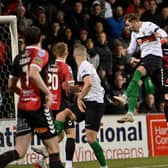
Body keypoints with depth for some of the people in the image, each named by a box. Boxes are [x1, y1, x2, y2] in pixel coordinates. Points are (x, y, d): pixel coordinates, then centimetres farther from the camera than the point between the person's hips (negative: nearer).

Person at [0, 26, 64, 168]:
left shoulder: (19, 58, 12)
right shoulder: (41, 53, -6)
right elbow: (33, 73, -25)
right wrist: (47, 92, -19)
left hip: (22, 107, 6)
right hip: (38, 107, -6)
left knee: (19, 152, 5)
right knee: (54, 150, 1)